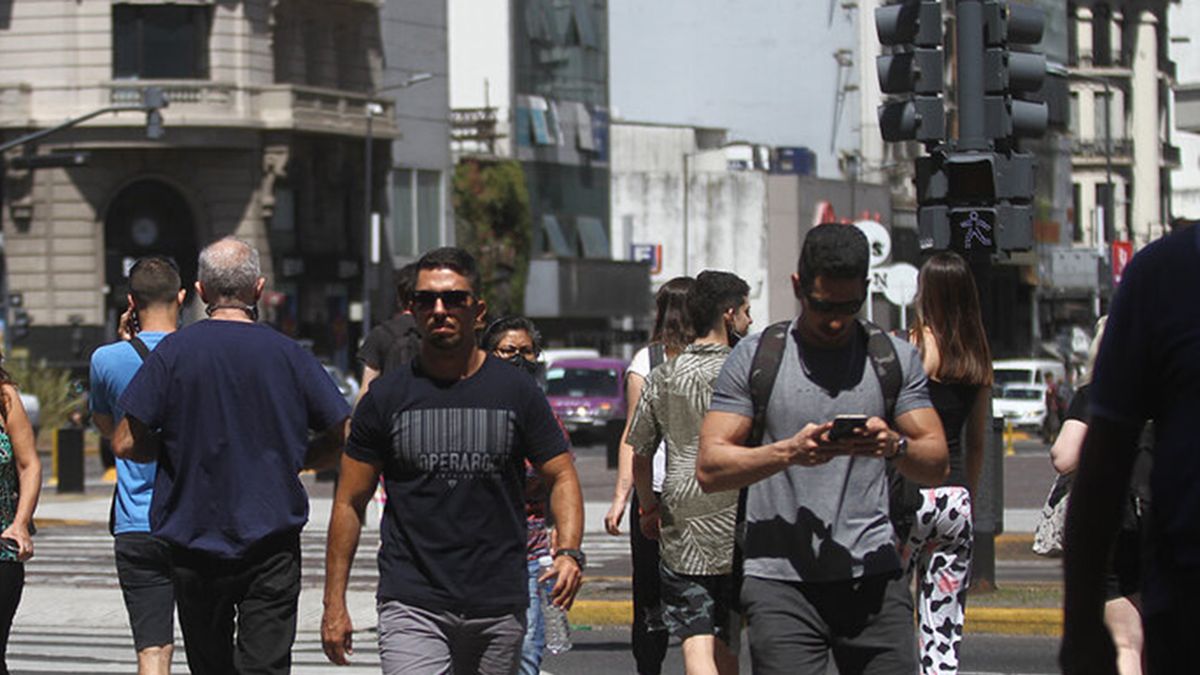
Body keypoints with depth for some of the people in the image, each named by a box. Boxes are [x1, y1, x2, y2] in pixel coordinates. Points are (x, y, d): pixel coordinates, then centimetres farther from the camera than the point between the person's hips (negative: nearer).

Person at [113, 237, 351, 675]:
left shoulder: (174, 352, -5)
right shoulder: (288, 355, -2)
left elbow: (126, 444, -7)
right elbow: (342, 435, 3)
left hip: (193, 541, 0)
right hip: (272, 547, 0)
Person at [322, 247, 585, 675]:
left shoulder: (517, 393, 5)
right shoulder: (387, 397, 3)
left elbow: (561, 477, 9)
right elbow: (350, 502, 7)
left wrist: (569, 552, -11)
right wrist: (334, 603, 2)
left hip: (499, 607, 2)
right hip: (412, 606, -2)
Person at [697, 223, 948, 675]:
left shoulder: (894, 358, 12)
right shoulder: (755, 358, 6)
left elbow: (936, 465, 10)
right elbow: (710, 469, 0)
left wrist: (896, 447, -13)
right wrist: (788, 451, -16)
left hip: (873, 579, 2)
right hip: (781, 582, -2)